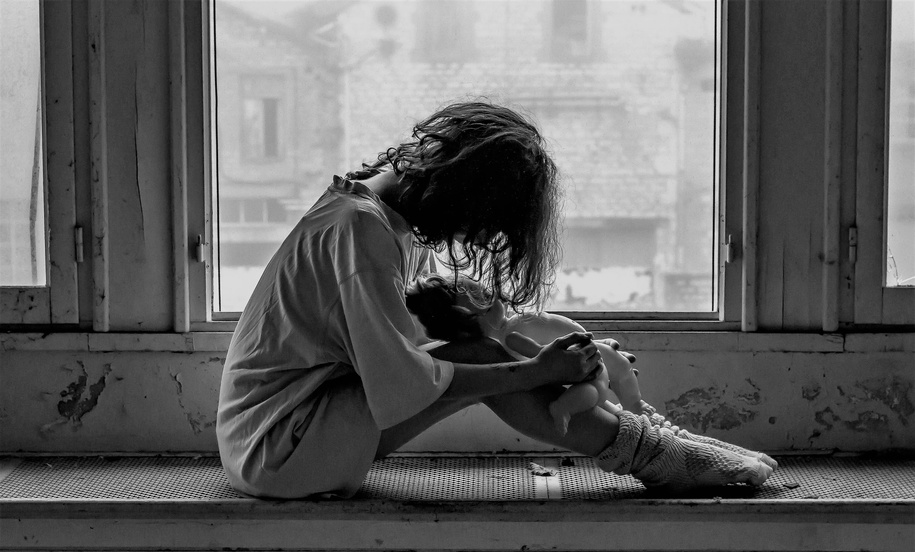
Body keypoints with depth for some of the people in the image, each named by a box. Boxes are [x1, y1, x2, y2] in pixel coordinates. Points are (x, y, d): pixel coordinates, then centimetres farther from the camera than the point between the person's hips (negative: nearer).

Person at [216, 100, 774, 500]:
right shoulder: (363, 230, -23)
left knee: (477, 355, -3)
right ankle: (655, 457, -7)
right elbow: (406, 386, -24)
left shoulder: (367, 198, 7)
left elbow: (389, 349, 13)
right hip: (275, 449, -9)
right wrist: (535, 372, -17)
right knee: (482, 361, -17)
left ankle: (649, 443, 1)